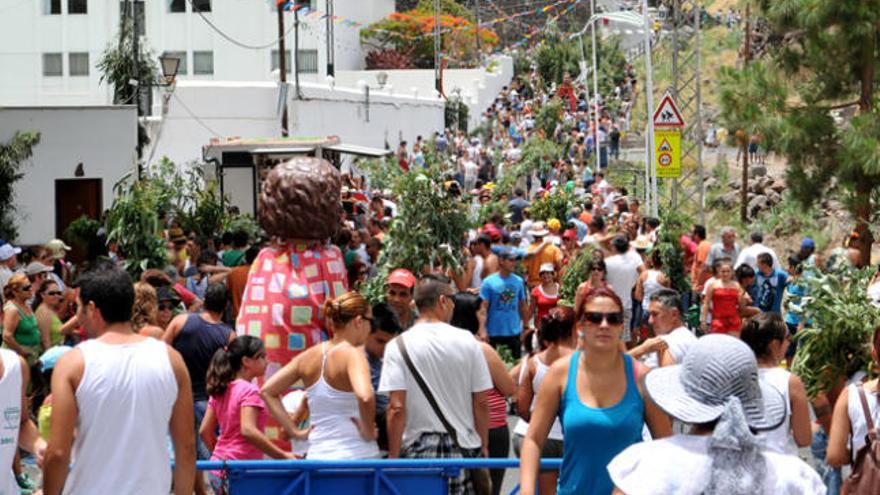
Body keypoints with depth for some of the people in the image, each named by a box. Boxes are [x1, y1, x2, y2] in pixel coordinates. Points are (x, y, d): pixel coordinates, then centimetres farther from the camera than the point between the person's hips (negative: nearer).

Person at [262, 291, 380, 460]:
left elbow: (267, 391, 14)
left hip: (316, 454, 6)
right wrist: (369, 431, -13)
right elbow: (365, 396, -29)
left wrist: (293, 431, 11)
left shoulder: (309, 356, 10)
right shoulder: (352, 354, -10)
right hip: (356, 455, -6)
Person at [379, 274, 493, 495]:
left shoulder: (399, 345, -5)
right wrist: (484, 446, 15)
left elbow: (396, 408, -9)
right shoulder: (467, 341, -1)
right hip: (463, 448, 1)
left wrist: (393, 455, -2)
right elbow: (481, 403, 3)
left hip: (418, 447, -1)